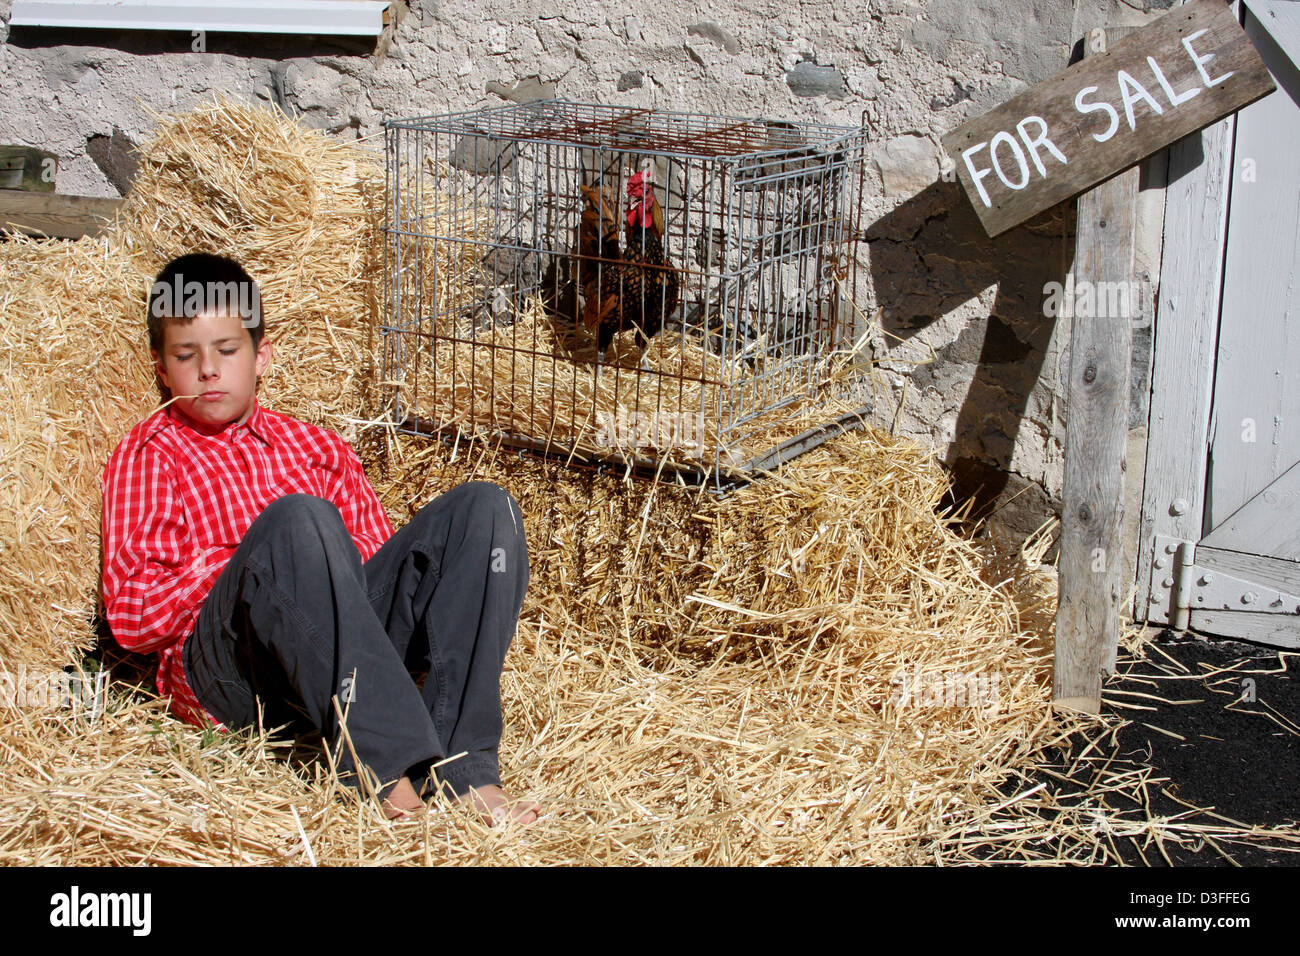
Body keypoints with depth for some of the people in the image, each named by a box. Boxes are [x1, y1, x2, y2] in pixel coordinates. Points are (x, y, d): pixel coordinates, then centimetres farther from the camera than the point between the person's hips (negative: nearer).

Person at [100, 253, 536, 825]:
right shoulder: (149, 455, 15)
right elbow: (130, 617, 2)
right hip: (219, 666, -4)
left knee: (484, 508, -14)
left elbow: (382, 563, 19)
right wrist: (250, 561, -7)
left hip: (336, 641, 5)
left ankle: (461, 762, -31)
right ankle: (381, 763, -41)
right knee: (298, 517, -34)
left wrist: (337, 560, -3)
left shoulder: (316, 449, 27)